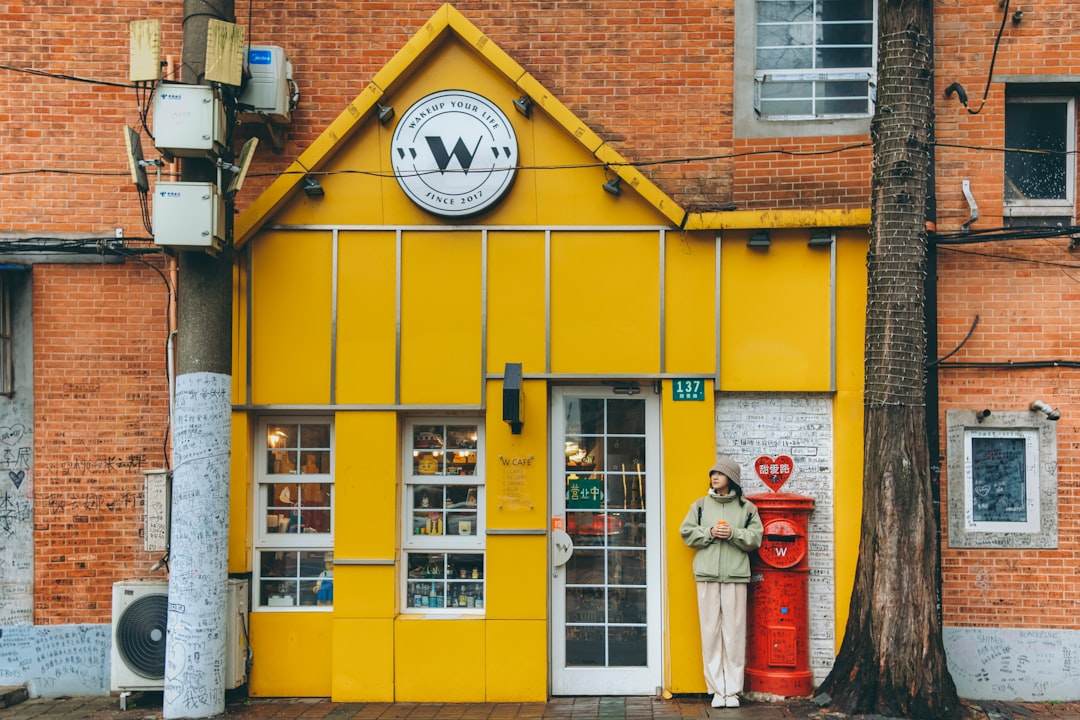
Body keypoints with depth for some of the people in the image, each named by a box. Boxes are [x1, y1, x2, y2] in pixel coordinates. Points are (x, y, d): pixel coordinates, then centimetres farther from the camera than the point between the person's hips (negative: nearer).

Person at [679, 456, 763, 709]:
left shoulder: (746, 508, 7)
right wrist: (710, 533, -7)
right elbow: (686, 533, 7)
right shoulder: (701, 505, 11)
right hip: (707, 575, 1)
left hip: (735, 575, -1)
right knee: (710, 631, 0)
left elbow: (755, 539, 3)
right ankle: (717, 689, 5)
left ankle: (733, 690, 5)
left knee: (735, 632, -2)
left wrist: (734, 534, -12)